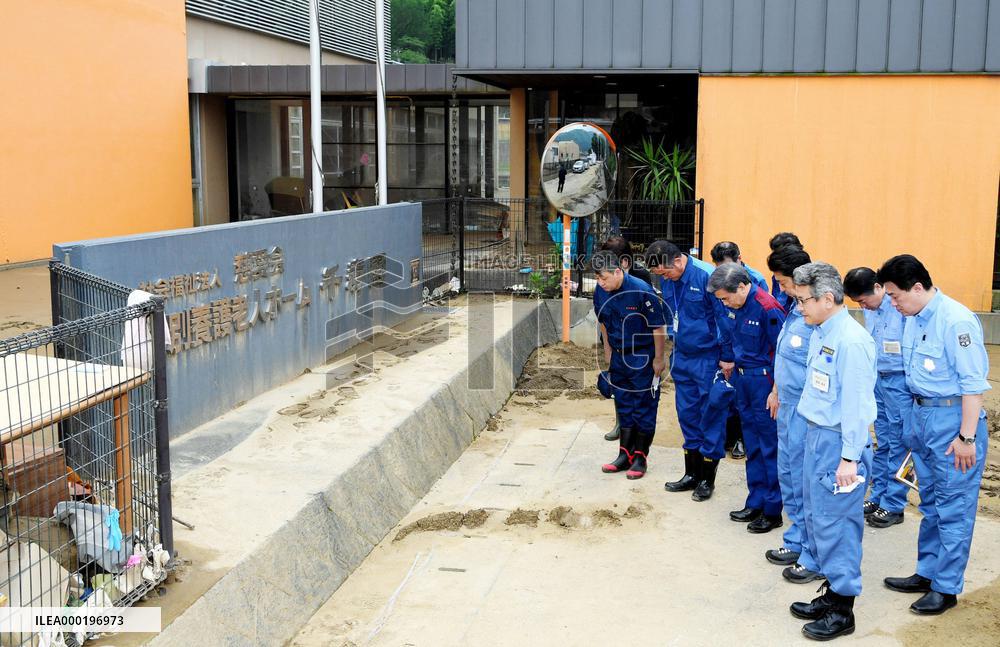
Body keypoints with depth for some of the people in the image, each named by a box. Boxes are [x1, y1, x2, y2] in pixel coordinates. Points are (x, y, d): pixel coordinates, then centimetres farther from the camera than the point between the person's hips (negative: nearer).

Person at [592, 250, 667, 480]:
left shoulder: (641, 291, -23)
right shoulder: (600, 291, -5)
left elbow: (658, 327, -16)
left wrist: (659, 359, -12)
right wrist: (608, 351, 16)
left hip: (643, 357, -6)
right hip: (618, 356, 6)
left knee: (644, 408, 2)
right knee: (623, 406, 12)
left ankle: (640, 458, 11)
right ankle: (625, 455, 21)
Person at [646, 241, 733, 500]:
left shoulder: (706, 276, -20)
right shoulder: (666, 280, 2)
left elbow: (725, 317, -16)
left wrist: (727, 358, -13)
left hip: (708, 358, -7)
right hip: (682, 357, 7)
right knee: (687, 415, 13)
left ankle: (707, 478, 14)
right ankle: (692, 474, 26)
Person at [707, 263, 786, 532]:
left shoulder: (767, 308, -20)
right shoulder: (737, 306, 5)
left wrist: (776, 392, -16)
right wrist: (733, 363, 16)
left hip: (764, 381, -8)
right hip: (743, 379, 8)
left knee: (770, 447, 1)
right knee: (752, 446, 15)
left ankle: (773, 510, 9)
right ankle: (755, 503, 25)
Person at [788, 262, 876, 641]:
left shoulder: (852, 340, -20)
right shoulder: (819, 333, 7)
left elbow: (856, 403, -20)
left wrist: (850, 457, -19)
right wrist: (813, 434, 16)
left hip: (838, 442, -9)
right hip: (816, 435, 9)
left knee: (836, 523, -1)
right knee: (816, 516, 16)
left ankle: (842, 610, 11)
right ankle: (832, 592, 30)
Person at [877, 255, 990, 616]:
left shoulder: (956, 321, -20)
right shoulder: (913, 319, 6)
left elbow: (973, 383, -19)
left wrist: (967, 437, -19)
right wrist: (916, 418, 17)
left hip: (952, 419, -8)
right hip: (921, 414, 8)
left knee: (953, 507, 2)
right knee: (931, 502, 17)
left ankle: (946, 587, 11)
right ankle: (927, 573, 29)